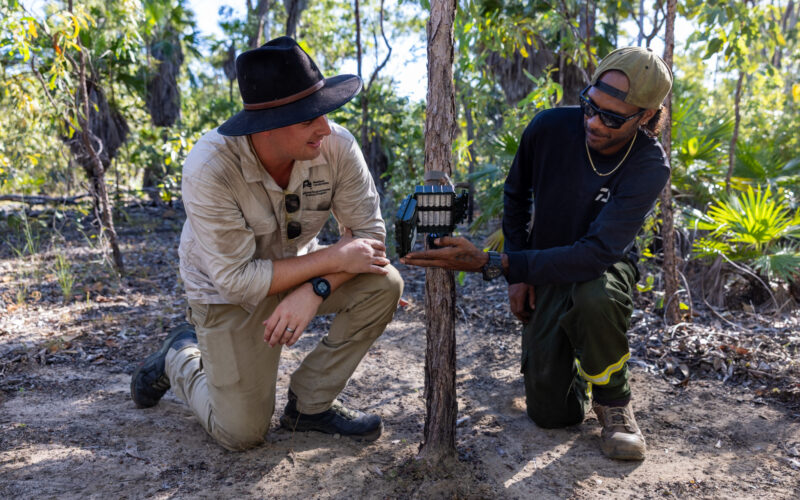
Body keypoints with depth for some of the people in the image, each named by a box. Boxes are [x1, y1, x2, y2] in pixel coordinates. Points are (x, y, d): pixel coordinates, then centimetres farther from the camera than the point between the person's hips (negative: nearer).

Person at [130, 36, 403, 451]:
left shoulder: (337, 145, -23)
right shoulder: (209, 168, -33)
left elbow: (369, 231, -18)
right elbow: (238, 279, -30)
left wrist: (314, 291, -33)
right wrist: (333, 259, -33)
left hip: (297, 266, 4)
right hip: (227, 289, -4)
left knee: (384, 282, -22)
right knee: (241, 434, -2)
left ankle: (310, 403, -3)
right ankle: (181, 357, 29)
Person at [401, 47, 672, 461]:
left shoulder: (649, 166, -26)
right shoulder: (550, 127, -18)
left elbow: (596, 254, -36)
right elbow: (515, 195, 1)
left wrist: (490, 264, -43)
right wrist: (517, 273, -5)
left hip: (605, 268, -1)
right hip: (545, 271, 2)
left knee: (597, 298, -42)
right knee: (553, 414, -4)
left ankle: (612, 400, -10)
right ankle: (566, 354, 32)